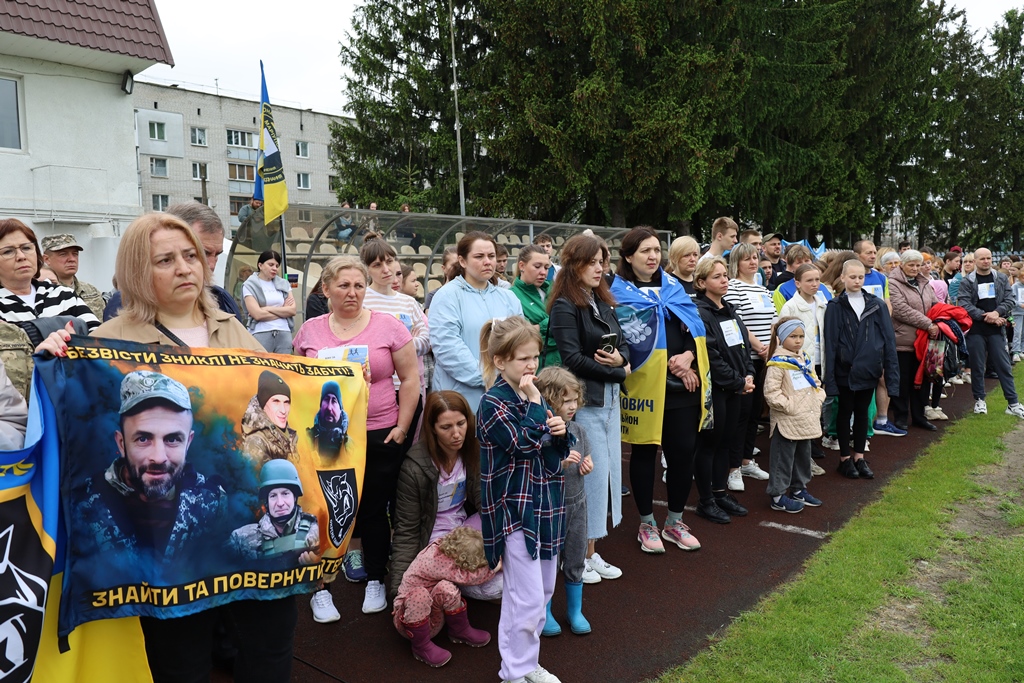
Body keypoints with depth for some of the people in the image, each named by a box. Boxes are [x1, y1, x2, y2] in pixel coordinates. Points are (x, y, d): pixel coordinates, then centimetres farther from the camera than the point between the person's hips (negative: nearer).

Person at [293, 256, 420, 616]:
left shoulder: (388, 325, -2)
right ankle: (320, 587, 24)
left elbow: (410, 379, 0)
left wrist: (402, 427, -4)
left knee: (374, 512, 10)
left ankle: (375, 581, 30)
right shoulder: (309, 331, 4)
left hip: (379, 437, -1)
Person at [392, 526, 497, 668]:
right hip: (409, 615, -6)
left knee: (446, 587, -27)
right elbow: (468, 577, -31)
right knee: (419, 594, -40)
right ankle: (422, 646, -17)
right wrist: (493, 569, -19)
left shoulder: (442, 546, -10)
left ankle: (460, 631, -2)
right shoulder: (436, 560, -31)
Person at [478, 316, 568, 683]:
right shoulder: (494, 403, -14)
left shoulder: (533, 395, 8)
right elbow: (526, 443, -25)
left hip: (545, 505, 8)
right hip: (514, 510, -8)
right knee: (527, 598, -3)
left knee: (544, 590, 17)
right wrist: (535, 403, -17)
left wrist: (559, 433, -6)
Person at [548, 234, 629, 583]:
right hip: (583, 401, -8)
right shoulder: (565, 307, -11)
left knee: (607, 472, 12)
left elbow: (623, 344, 14)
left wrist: (620, 359, -10)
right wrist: (619, 373, -10)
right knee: (589, 473, -3)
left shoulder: (602, 302, 13)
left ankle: (591, 551, 25)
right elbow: (573, 359, -18)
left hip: (609, 399, 8)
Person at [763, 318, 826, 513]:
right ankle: (778, 496, 7)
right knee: (784, 458, -2)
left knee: (803, 455, 18)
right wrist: (789, 406, -20)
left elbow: (816, 384, 21)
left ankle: (799, 489, 33)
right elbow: (771, 392, -20)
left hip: (806, 420, 8)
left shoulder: (806, 360, 11)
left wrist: (818, 401, 7)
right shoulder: (777, 363, -15)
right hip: (786, 422, -8)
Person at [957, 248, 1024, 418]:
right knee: (977, 366, 5)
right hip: (976, 329, -2)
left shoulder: (1002, 279, 9)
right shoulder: (967, 281, 0)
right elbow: (964, 304, -10)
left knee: (1004, 366, 3)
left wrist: (997, 312, -14)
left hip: (996, 329, 2)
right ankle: (979, 400, 18)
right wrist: (985, 316, -16)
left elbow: (1010, 300, 4)